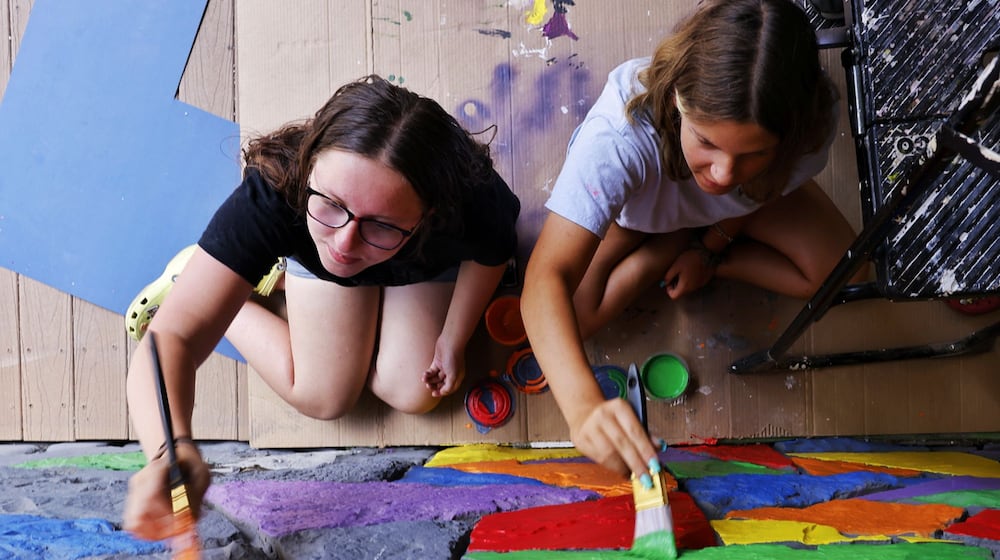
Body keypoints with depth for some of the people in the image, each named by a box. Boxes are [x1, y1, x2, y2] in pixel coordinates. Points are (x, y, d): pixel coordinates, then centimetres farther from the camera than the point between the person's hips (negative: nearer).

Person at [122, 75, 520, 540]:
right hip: (313, 251, -1)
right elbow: (173, 334, -51)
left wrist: (454, 339, -12)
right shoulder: (276, 190, -47)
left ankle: (286, 276, 21)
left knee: (414, 396, 0)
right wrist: (170, 448, -69)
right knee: (324, 397, -2)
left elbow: (492, 254, -16)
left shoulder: (477, 204, -45)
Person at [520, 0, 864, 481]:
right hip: (634, 201, -2)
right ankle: (663, 255, 6)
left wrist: (710, 248, -5)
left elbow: (772, 184, -10)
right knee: (568, 322, -20)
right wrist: (584, 405, -67)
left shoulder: (815, 115, -37)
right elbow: (548, 275, -53)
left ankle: (672, 249, 5)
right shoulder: (619, 132, -48)